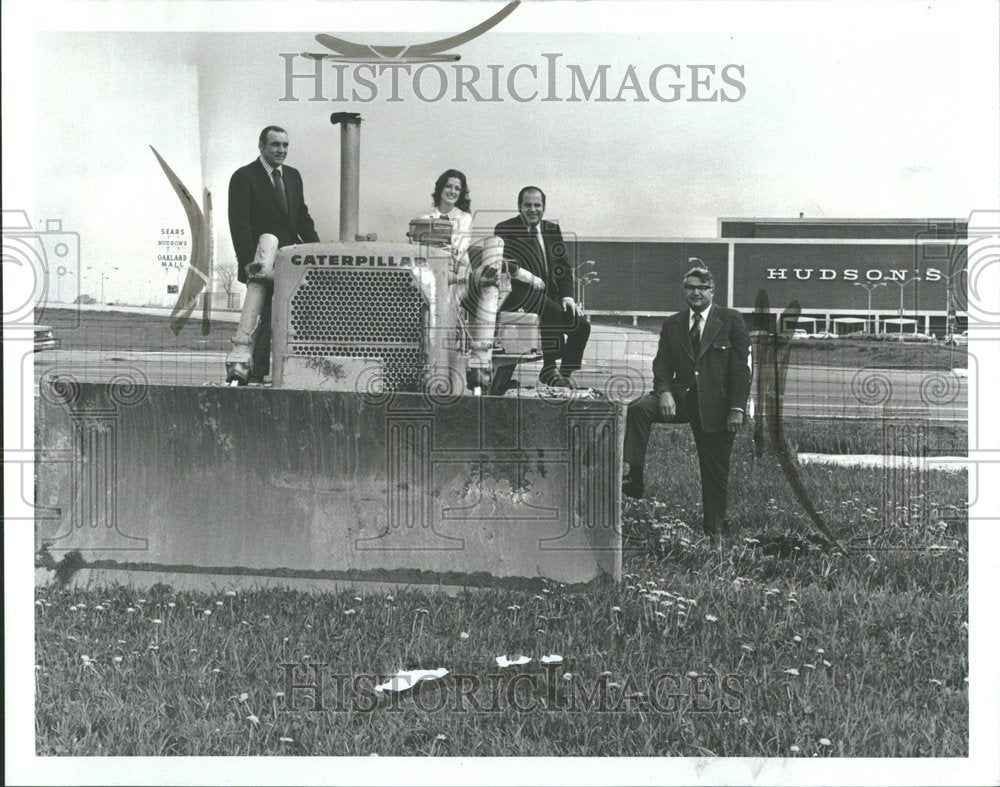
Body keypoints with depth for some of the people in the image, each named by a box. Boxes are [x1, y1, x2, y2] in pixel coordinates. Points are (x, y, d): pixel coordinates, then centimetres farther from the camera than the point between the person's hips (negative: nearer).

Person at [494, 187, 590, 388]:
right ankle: (549, 369, -20)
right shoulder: (505, 230, 2)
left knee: (582, 325, -6)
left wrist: (567, 296, 0)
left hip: (550, 295, 6)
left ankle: (565, 373, 8)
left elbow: (563, 266, 15)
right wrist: (526, 276, -26)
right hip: (520, 296, -6)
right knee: (553, 312, -29)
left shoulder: (553, 230, 18)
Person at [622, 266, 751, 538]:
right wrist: (664, 392, -17)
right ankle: (634, 478, -27)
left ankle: (714, 529, 20)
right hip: (681, 395, 2)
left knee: (715, 471, 5)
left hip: (716, 404, -2)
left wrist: (737, 408, -12)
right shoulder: (672, 325, 9)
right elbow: (662, 364, 3)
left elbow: (741, 367, -5)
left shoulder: (731, 320, -2)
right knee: (638, 409, -25)